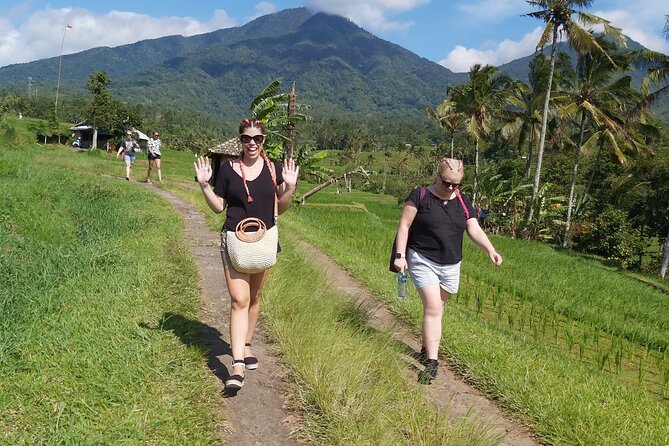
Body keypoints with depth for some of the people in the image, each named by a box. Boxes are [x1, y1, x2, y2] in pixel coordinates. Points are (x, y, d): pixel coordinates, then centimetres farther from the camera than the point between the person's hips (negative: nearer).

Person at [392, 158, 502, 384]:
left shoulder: (463, 203, 5)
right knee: (433, 308, -13)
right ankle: (432, 361, -11)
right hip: (422, 261, -4)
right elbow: (404, 225, -6)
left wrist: (490, 250, -20)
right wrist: (400, 255, -14)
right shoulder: (420, 196, -7)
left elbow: (475, 230, -2)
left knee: (436, 309, 16)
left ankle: (427, 348, 35)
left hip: (450, 266, 5)